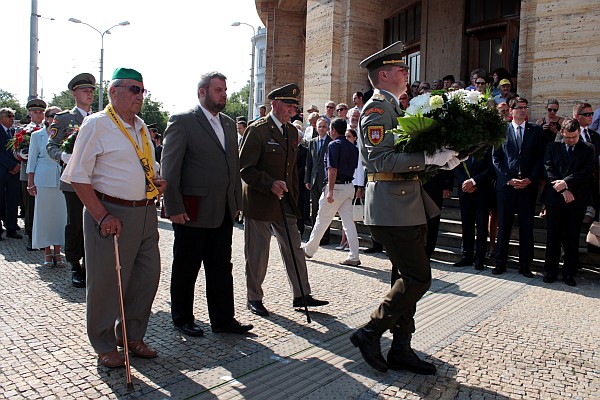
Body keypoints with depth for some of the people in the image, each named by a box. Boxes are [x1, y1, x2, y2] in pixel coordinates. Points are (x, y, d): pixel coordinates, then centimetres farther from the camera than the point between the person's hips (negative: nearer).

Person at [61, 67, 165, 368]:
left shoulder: (141, 127, 15)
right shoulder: (96, 124, -7)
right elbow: (78, 177, -11)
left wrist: (157, 182, 3)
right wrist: (102, 216, -18)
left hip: (145, 213, 7)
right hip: (110, 214, -7)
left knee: (147, 276, 11)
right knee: (106, 282, 4)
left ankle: (132, 335, 30)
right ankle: (104, 346, 24)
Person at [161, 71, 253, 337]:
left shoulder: (229, 124, 14)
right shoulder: (182, 121, -7)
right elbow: (169, 167, -11)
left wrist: (237, 202, 12)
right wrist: (174, 208, -15)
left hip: (223, 212, 6)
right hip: (193, 212, -6)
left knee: (221, 268, 12)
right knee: (186, 269, 10)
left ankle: (223, 319, 24)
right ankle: (182, 318, 27)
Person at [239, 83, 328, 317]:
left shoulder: (292, 132, 12)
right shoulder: (257, 130, -11)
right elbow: (245, 169, -15)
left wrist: (294, 197, 15)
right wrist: (271, 184, -27)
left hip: (285, 202, 7)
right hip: (259, 202, -6)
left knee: (294, 249, 9)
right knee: (257, 253, 5)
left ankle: (302, 295, 19)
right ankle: (254, 298, 21)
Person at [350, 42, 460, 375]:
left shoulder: (392, 107, 21)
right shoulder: (376, 107, -10)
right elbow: (382, 160, -22)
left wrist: (442, 158, 8)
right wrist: (429, 157, -23)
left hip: (408, 206, 10)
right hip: (392, 206, -10)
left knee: (409, 279, 12)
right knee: (418, 278, -8)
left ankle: (401, 350, 22)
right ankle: (369, 333, 6)